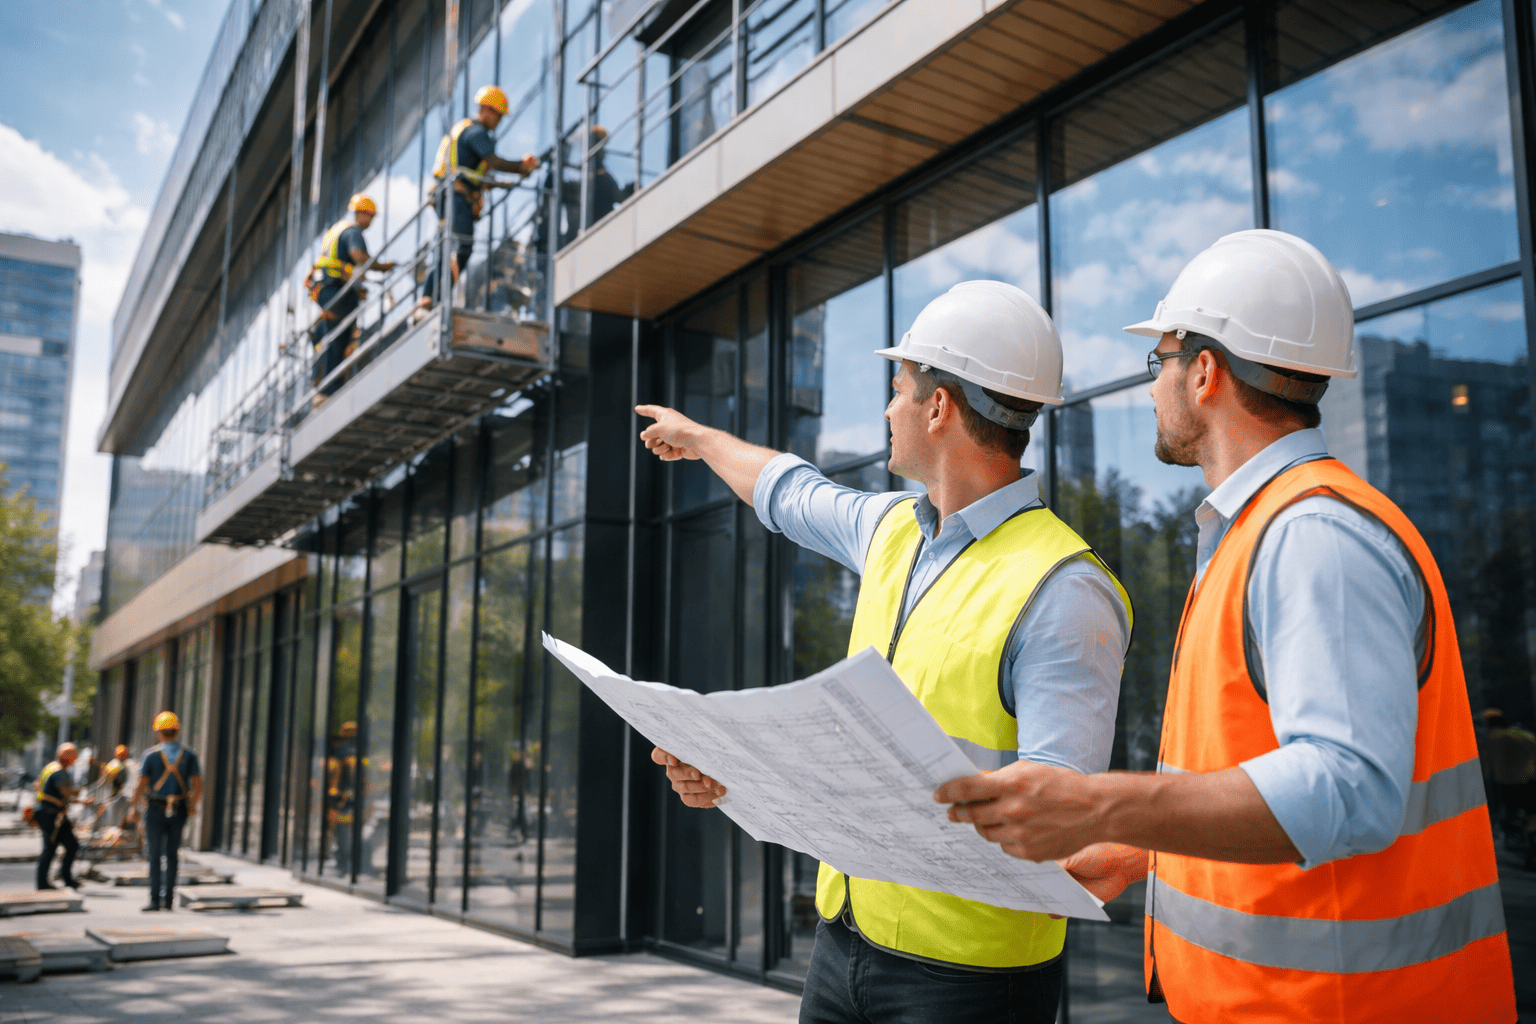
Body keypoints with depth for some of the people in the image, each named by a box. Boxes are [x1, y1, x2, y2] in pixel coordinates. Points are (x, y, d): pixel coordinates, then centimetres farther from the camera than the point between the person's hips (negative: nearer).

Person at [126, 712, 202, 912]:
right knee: (172, 855, 10)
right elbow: (197, 785, -4)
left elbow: (142, 784, -8)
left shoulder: (151, 755, -5)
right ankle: (169, 899, 11)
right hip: (179, 811, 2)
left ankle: (155, 900, 0)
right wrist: (192, 806, 9)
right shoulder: (189, 756, 1)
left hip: (155, 811, -2)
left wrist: (133, 808, 2)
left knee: (155, 856, 3)